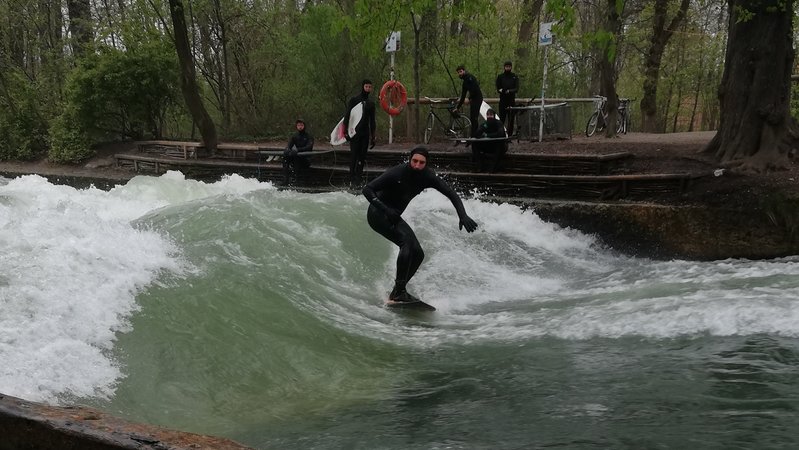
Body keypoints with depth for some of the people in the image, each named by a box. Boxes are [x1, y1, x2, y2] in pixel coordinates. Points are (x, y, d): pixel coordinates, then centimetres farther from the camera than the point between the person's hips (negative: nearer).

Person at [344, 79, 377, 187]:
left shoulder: (371, 103, 16)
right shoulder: (354, 100, 2)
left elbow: (372, 121, 20)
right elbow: (347, 116, -3)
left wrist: (373, 136, 15)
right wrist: (346, 131, -13)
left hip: (365, 134, 5)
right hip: (354, 133, -5)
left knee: (362, 157, 2)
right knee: (354, 156, -8)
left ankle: (359, 178, 6)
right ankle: (352, 179, -7)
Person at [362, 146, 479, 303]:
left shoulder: (427, 176, -8)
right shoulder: (396, 173, -25)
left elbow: (451, 194, -4)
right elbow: (367, 189, -25)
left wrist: (463, 216, -18)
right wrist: (385, 209, -37)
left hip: (394, 216, 8)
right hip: (378, 214, -8)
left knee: (418, 254, 1)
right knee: (407, 240, -29)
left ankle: (396, 292, 8)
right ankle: (399, 292, -27)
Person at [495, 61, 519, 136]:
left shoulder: (515, 77, 8)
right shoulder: (500, 77, 6)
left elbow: (516, 89, -2)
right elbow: (498, 89, 0)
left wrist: (509, 91, -22)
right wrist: (501, 90, -23)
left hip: (512, 101, 1)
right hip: (503, 101, -1)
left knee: (511, 119, 1)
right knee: (502, 119, -7)